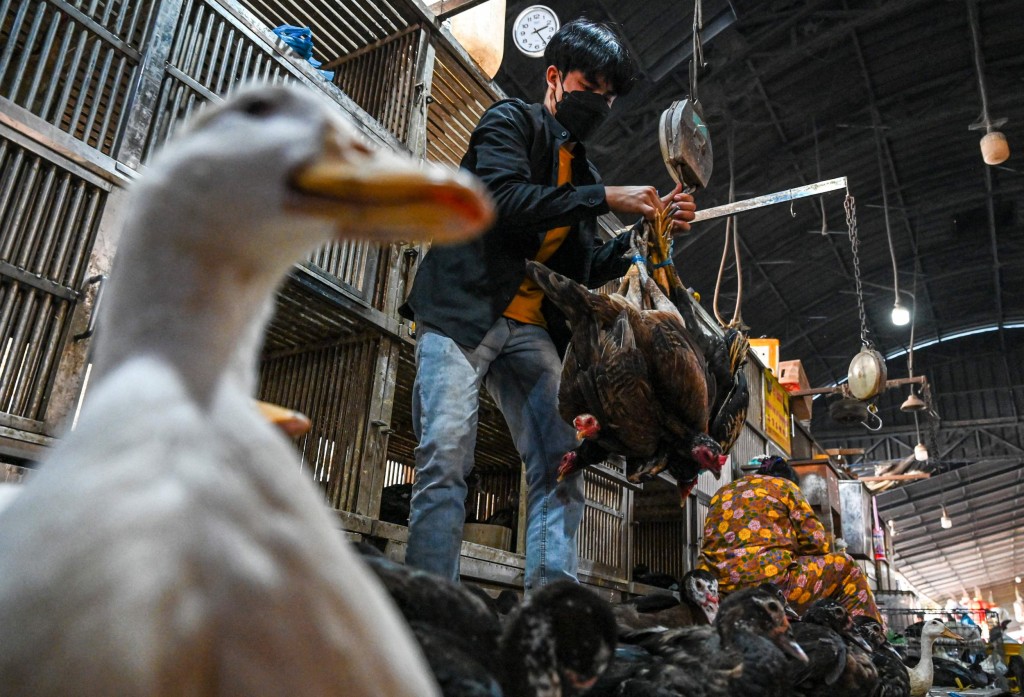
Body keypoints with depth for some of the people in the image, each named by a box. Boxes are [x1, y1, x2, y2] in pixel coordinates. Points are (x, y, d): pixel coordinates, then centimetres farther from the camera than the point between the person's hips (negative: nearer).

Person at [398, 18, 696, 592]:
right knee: (446, 458, -16)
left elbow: (586, 271, 20)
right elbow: (503, 199, -15)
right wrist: (604, 198, -14)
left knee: (562, 468, -5)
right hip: (463, 311, -6)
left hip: (530, 330, 7)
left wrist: (647, 230, 8)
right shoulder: (512, 122, 6)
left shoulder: (583, 171, 23)